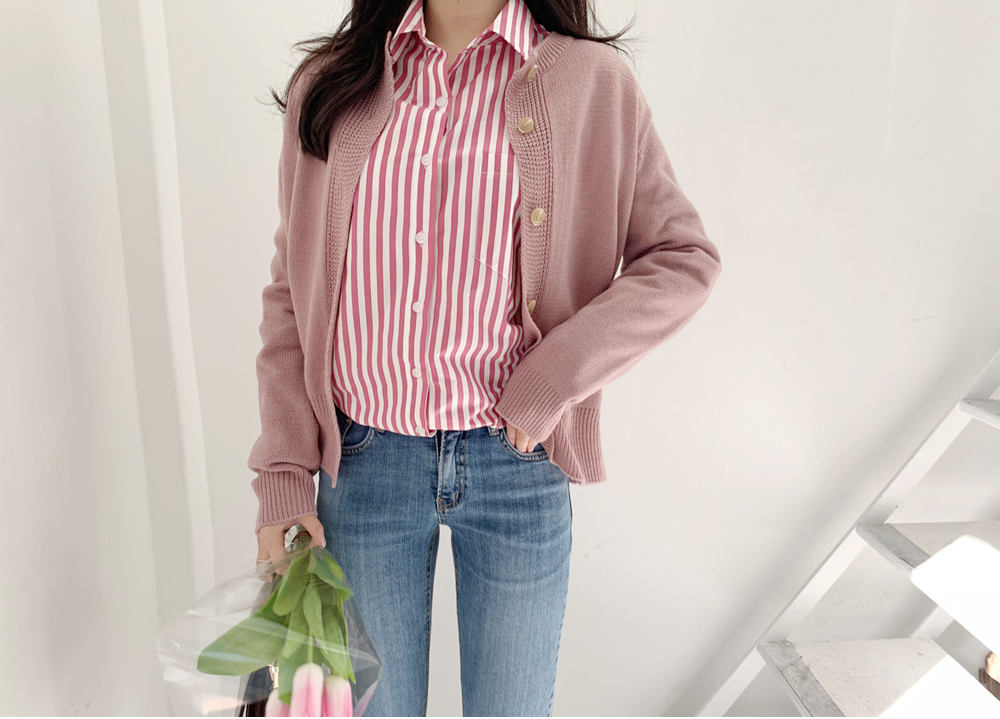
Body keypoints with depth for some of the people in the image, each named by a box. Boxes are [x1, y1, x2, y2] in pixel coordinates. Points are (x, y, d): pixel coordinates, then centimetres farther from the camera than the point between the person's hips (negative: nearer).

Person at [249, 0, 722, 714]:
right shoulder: (329, 85, 2)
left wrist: (555, 379, -14)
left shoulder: (591, 81, -3)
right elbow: (294, 290, 4)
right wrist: (283, 468, 0)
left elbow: (685, 258, -2)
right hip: (363, 460, 2)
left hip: (513, 461, -1)